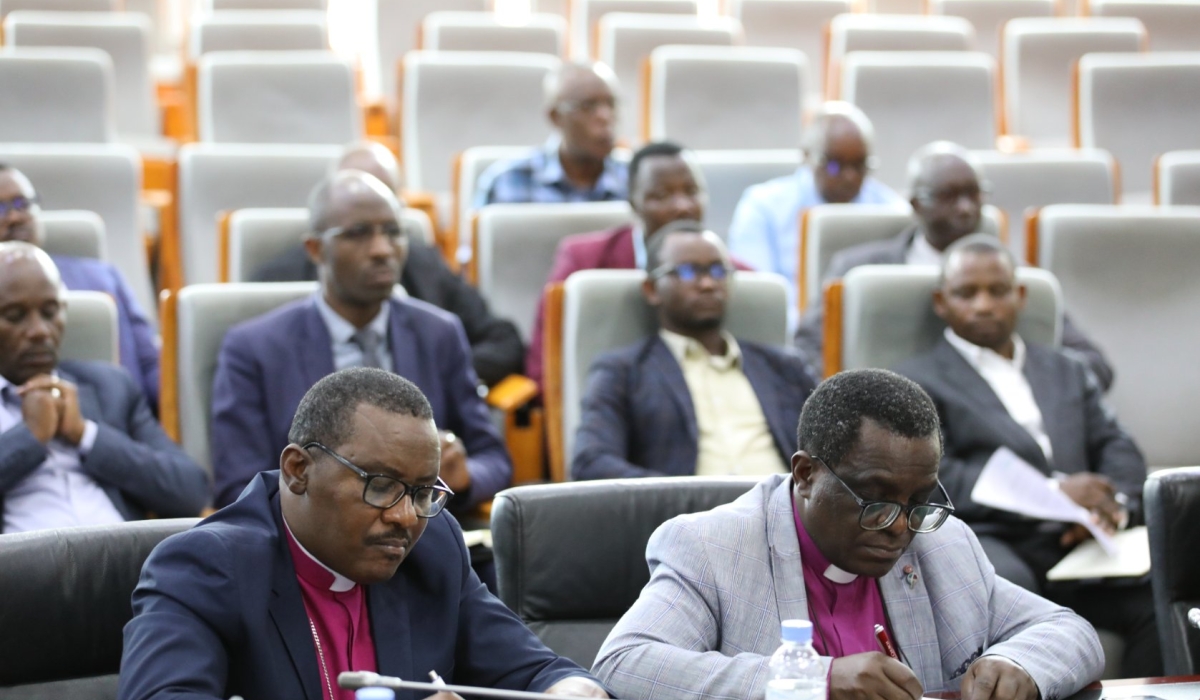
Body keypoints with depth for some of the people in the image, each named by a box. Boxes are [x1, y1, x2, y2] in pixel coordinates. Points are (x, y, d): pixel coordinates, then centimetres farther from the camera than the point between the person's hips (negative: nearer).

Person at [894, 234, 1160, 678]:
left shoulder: (1068, 371, 31)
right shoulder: (916, 383, 13)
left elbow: (1119, 451, 20)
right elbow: (933, 477, -3)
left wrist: (1113, 505, -6)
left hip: (1078, 542, 4)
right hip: (988, 540, -4)